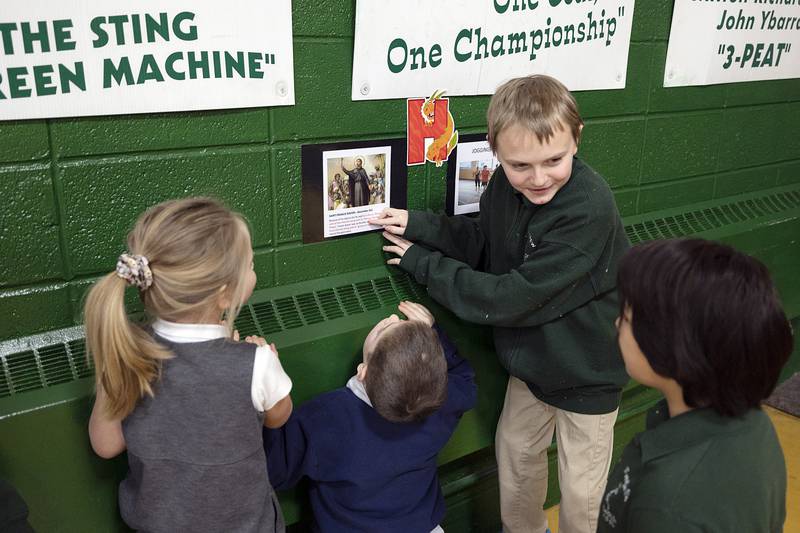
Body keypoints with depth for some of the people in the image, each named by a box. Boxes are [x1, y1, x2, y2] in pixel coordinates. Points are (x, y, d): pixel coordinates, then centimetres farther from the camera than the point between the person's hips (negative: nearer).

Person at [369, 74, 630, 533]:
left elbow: (510, 298, -31)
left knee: (581, 493, 12)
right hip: (532, 358, 7)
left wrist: (422, 264, -21)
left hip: (586, 373, -7)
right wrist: (420, 226, -12)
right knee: (515, 451, 25)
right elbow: (485, 245, 4)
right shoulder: (508, 184, -12)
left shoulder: (588, 211, -35)